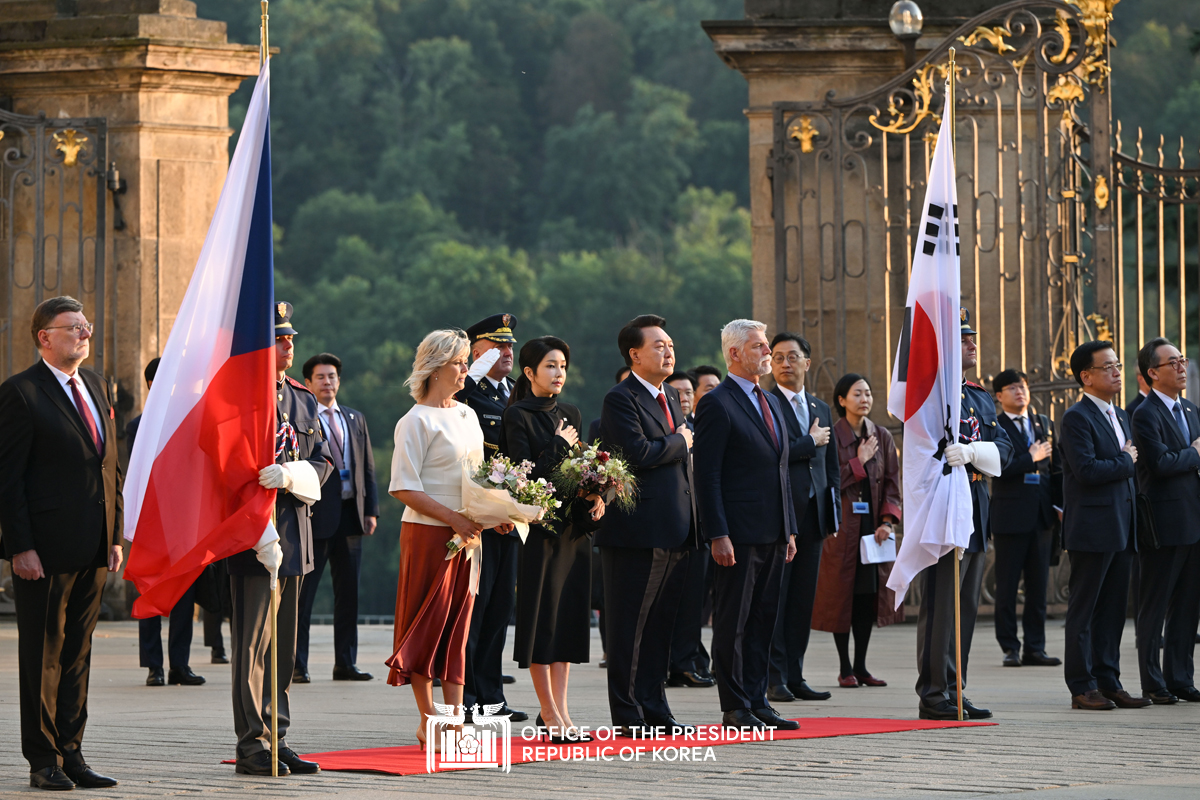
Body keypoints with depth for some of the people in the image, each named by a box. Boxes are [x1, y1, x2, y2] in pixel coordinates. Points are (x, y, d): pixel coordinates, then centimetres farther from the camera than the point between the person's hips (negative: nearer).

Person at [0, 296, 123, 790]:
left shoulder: (96, 387, 15)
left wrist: (115, 536, 12)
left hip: (92, 548, 7)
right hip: (45, 550, -7)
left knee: (78, 655, 10)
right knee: (42, 656, 0)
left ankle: (71, 754, 16)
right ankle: (43, 761, 6)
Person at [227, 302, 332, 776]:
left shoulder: (303, 401, 16)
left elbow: (322, 462, 11)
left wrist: (290, 475, -13)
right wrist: (261, 536, -21)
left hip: (294, 536, 7)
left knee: (284, 646, 10)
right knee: (253, 644, -6)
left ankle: (277, 741, 16)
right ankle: (252, 748, -2)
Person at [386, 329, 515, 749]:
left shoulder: (467, 415, 14)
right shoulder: (416, 421, -9)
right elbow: (404, 487, -14)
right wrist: (455, 520, -19)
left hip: (467, 535, 7)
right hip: (428, 534, -7)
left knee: (458, 625, 6)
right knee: (427, 624, -2)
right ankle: (428, 724, 1)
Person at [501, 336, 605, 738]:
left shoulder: (570, 414, 14)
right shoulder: (518, 415, -6)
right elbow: (525, 472, -15)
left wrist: (593, 497, 0)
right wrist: (559, 445, -9)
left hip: (573, 524, 7)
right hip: (539, 523, -7)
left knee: (568, 615, 4)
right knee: (541, 616, -3)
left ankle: (559, 709, 7)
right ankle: (550, 710, 2)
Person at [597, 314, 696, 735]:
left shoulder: (671, 398, 20)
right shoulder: (621, 399, -9)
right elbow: (638, 454, -23)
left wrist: (692, 525, 18)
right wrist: (680, 442, -7)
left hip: (674, 533, 9)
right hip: (637, 532, -9)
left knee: (660, 622, 11)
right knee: (630, 625, -3)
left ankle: (655, 708, 17)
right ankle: (628, 715, -1)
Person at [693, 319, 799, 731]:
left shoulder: (771, 403, 18)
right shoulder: (717, 404, -8)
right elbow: (707, 476, -12)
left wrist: (790, 530, 17)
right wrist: (718, 535, -18)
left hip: (773, 534, 8)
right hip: (739, 535, -8)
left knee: (763, 620, 10)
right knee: (733, 623, -2)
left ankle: (757, 702, 14)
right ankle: (735, 709, 0)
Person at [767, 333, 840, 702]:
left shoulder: (821, 409, 18)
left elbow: (831, 464, 23)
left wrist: (833, 508, 13)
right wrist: (811, 442, -7)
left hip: (811, 516, 6)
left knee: (803, 599, 7)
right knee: (774, 599, -5)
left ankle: (794, 676, 11)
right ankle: (775, 679, -4)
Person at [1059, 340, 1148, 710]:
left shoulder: (1120, 417, 18)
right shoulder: (1077, 418, -11)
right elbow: (1087, 470, -21)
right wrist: (1125, 462, -8)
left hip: (1120, 532, 8)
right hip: (1092, 530, -8)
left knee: (1113, 610, 9)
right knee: (1084, 609, -2)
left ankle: (1109, 682, 14)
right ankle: (1082, 687, 1)